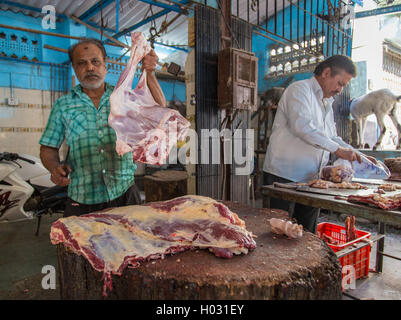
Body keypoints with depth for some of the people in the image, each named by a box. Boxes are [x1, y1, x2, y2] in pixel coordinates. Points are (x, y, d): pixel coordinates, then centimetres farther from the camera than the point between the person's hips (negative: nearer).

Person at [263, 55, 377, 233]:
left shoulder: (327, 103, 23)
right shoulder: (300, 89, -5)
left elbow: (332, 137, 28)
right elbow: (302, 126, -22)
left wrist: (357, 156, 15)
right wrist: (336, 149, -17)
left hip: (310, 178, 9)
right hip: (283, 176, -8)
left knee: (307, 234, 11)